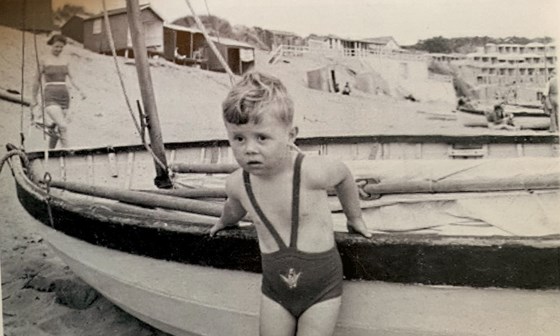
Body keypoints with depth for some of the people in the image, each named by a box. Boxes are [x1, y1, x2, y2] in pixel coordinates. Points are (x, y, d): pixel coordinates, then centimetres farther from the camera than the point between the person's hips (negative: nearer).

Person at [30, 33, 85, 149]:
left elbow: (70, 78, 19)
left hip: (64, 96, 5)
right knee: (63, 126, -21)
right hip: (50, 97, -4)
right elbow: (37, 80, 7)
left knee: (57, 129, 6)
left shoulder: (65, 60, 12)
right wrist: (33, 99, 10)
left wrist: (79, 91, 4)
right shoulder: (44, 60, 0)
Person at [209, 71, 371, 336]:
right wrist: (224, 222, 36)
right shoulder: (237, 183, -12)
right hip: (275, 290, 4)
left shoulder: (312, 172, -25)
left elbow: (344, 175, -1)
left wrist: (354, 217, 13)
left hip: (322, 287, -3)